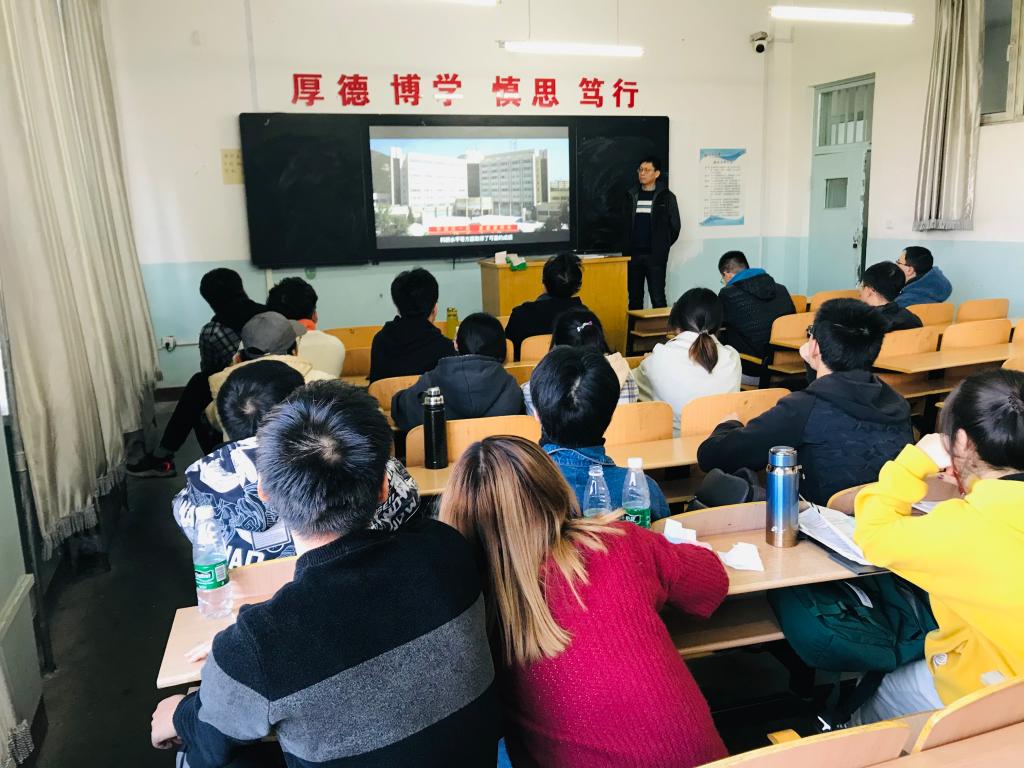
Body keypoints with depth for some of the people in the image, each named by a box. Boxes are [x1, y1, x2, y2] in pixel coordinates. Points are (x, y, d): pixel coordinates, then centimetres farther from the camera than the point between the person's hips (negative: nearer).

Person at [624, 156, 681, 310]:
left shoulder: (666, 197, 0)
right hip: (633, 255, 4)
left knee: (657, 298, -5)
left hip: (655, 256, -4)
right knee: (634, 298, 8)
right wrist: (626, 248, 7)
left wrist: (663, 246, 5)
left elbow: (675, 226, 2)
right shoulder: (632, 196, 10)